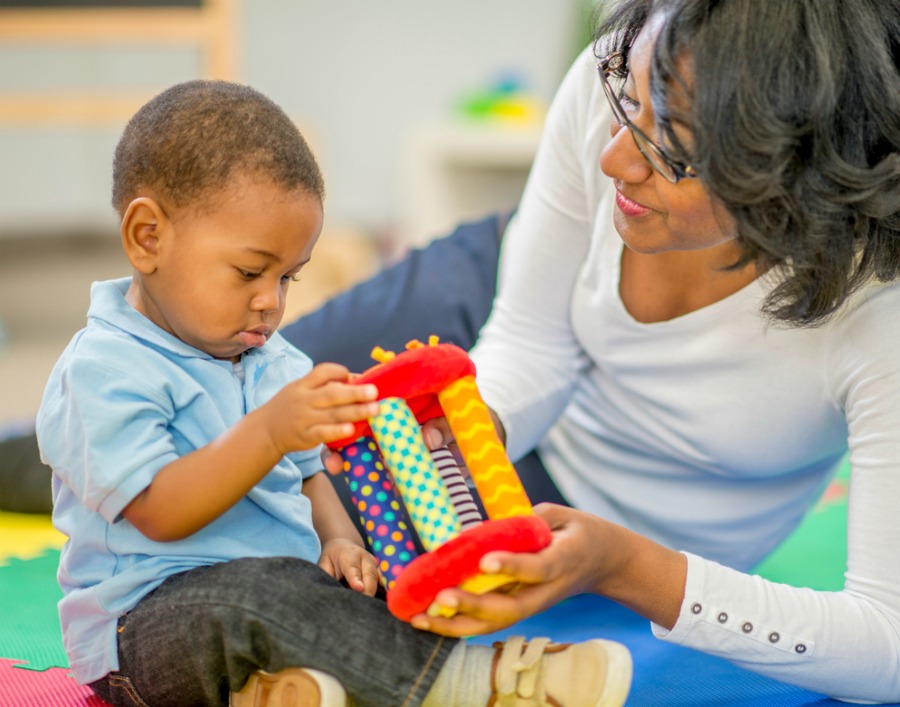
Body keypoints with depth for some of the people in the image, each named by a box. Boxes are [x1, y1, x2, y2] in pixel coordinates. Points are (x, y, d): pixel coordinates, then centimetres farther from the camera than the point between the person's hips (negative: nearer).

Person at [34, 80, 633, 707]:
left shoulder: (274, 362, 15)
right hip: (150, 622, -8)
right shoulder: (101, 371, -12)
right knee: (255, 589, -37)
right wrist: (268, 431, -33)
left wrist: (339, 540, -1)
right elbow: (159, 514, -21)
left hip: (280, 586, 8)